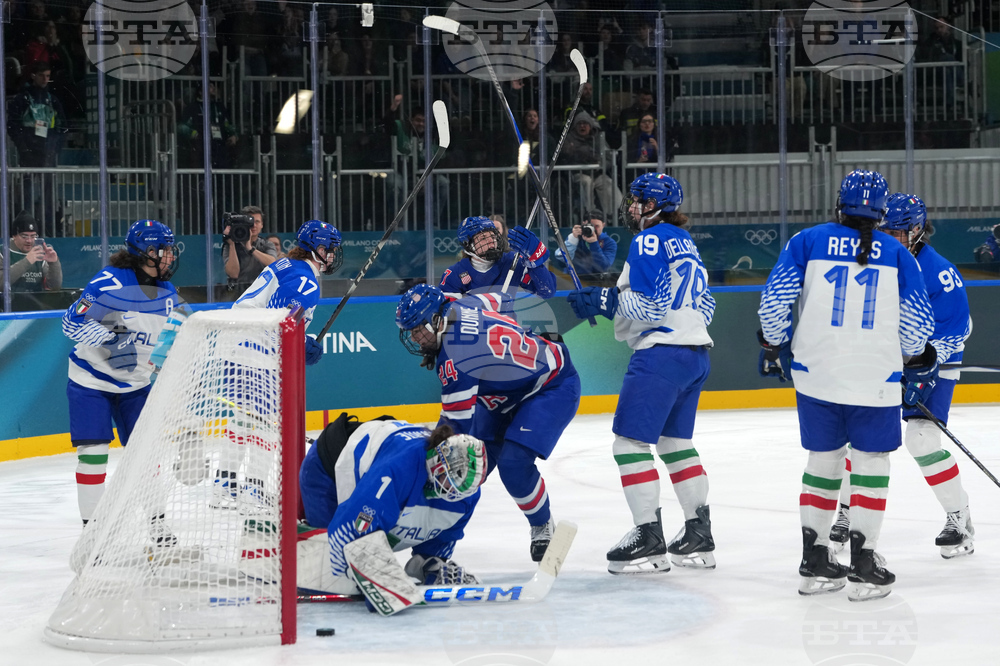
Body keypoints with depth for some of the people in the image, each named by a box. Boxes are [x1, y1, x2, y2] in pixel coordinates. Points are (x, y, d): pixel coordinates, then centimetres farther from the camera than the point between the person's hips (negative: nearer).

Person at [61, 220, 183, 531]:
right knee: (93, 452, -9)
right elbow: (73, 321, -24)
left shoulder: (167, 293, 1)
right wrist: (110, 340, -34)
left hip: (135, 385, 6)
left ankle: (156, 522, 17)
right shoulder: (110, 282, -21)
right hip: (91, 380, -5)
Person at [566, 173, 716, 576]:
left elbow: (649, 304, -19)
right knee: (676, 442, 18)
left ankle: (649, 538, -10)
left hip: (662, 354, -10)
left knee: (631, 442, -7)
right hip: (695, 353, 10)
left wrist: (602, 300, -11)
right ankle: (699, 535, 18)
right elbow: (704, 304, 22)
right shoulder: (685, 242, 19)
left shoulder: (650, 241, -10)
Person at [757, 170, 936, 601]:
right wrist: (917, 363, 22)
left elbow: (774, 300, -3)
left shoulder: (807, 242, 3)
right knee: (871, 462, 8)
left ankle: (814, 563, 18)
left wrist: (774, 345, 13)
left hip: (815, 372, 2)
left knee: (823, 460, 14)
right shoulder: (897, 254, 5)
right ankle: (863, 564, 4)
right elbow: (918, 322, 5)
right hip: (876, 379, -1)